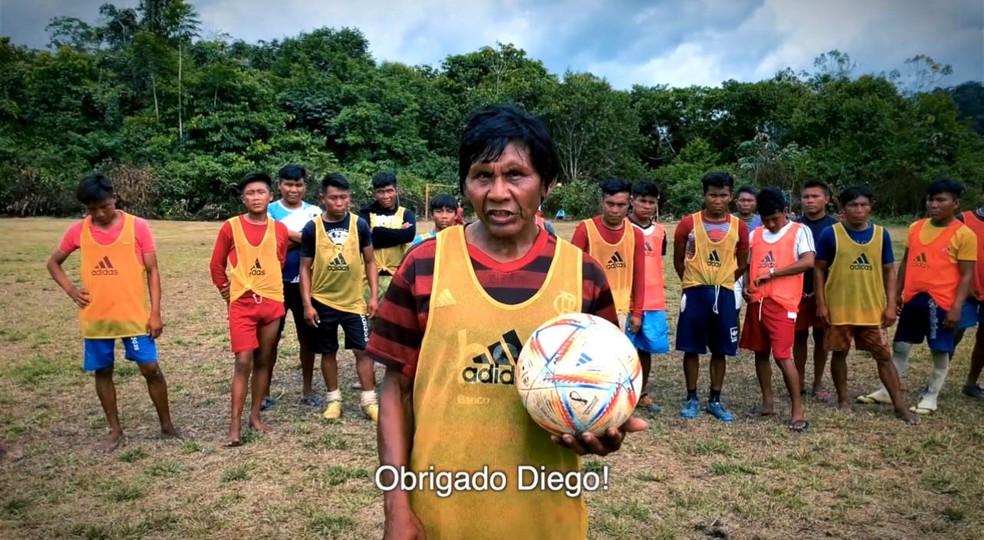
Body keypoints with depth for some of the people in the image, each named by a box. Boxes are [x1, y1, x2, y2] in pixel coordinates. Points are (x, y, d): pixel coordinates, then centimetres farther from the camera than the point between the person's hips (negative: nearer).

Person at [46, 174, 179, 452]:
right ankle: (115, 429, 25)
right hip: (95, 318, 3)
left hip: (134, 315, -3)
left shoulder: (137, 226, -7)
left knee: (151, 369, -2)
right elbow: (53, 263, 16)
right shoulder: (78, 230, 1)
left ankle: (166, 424, 15)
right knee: (102, 372, 10)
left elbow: (152, 271, -4)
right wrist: (71, 289, -1)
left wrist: (155, 313, -9)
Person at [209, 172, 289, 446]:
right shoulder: (230, 227, -4)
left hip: (273, 302, 3)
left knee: (263, 361, 10)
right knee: (243, 362, -8)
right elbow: (216, 264, 4)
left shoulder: (280, 230, 2)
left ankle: (255, 415, 22)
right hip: (241, 303, -3)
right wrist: (224, 289, 2)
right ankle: (235, 425, -1)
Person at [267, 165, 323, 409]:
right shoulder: (269, 211, -1)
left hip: (306, 283, 2)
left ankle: (307, 391, 21)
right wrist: (302, 239, -17)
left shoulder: (314, 212, 4)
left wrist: (289, 234, -16)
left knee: (307, 337, 8)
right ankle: (265, 392, 17)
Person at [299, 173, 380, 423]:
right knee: (328, 352, 11)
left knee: (363, 350, 2)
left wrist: (374, 295, -2)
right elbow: (305, 268, -2)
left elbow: (370, 262, 4)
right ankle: (334, 399, 26)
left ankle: (369, 401, 14)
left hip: (354, 300, 0)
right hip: (322, 302, 0)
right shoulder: (312, 228, -6)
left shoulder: (359, 225, -4)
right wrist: (307, 304, -7)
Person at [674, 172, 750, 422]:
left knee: (720, 350, 7)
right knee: (692, 348, 4)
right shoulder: (688, 223, -5)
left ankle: (715, 400, 20)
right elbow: (678, 261, 4)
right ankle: (691, 398, 17)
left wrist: (722, 283, 12)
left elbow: (742, 264, 12)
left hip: (724, 293, 2)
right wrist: (694, 283, 9)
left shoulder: (739, 227, 1)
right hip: (694, 293, -2)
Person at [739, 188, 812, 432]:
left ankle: (797, 410, 0)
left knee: (783, 356, -11)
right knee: (760, 353, 12)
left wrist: (772, 273, -18)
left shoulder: (799, 231, -3)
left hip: (782, 303, -6)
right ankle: (768, 403, 25)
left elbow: (808, 262, -17)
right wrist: (746, 286, 0)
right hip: (757, 302, 6)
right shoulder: (754, 235, 12)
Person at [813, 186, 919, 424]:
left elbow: (889, 271, 7)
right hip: (838, 307, -2)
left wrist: (891, 305, 0)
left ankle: (900, 405, 13)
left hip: (872, 309, 2)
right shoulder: (830, 234, -6)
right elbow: (819, 270, -2)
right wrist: (821, 304, -7)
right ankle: (843, 399, 25)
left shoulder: (881, 234, 2)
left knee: (883, 356, 6)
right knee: (839, 353, 10)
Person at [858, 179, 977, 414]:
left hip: (941, 301, -5)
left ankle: (931, 396, 22)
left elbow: (967, 275, -9)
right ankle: (887, 391, 23)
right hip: (913, 298, 5)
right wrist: (897, 293, 12)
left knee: (940, 351, 7)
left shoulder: (964, 234, -9)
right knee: (900, 346, 11)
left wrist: (957, 307, -14)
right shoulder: (916, 228, 5)